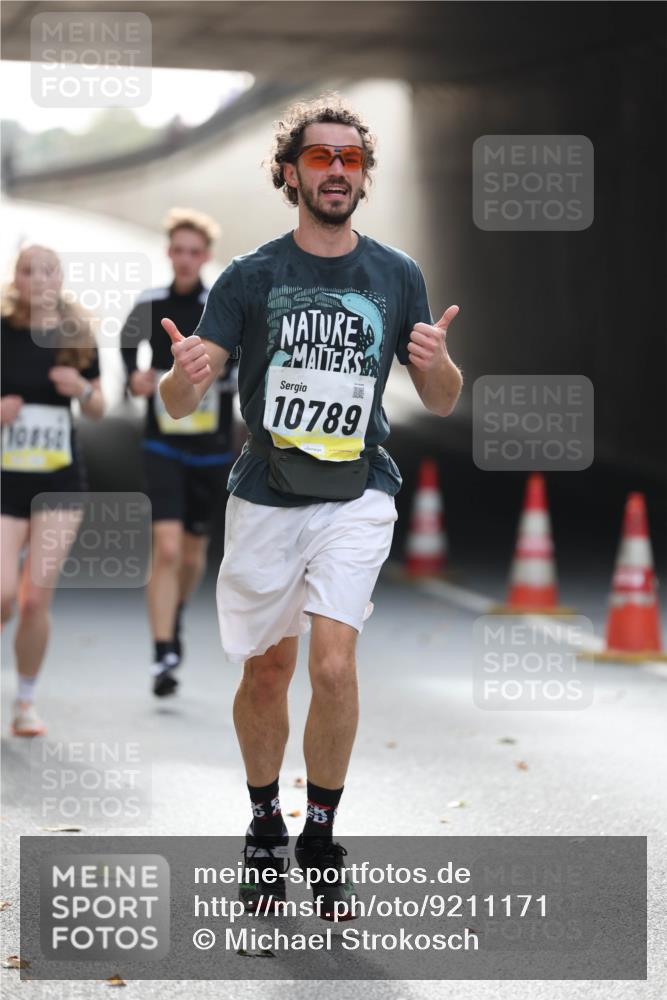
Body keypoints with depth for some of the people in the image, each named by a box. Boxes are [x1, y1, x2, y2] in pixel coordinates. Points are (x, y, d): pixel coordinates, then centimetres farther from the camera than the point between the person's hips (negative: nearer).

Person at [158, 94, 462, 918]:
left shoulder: (397, 276, 4)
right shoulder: (250, 277, -2)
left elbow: (443, 402, 9)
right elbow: (179, 401, -4)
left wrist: (437, 362, -14)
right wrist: (184, 376, -29)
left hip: (355, 495, 0)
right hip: (265, 496, 0)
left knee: (333, 664, -16)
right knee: (266, 671, 8)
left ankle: (322, 837, 1)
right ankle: (264, 829, 28)